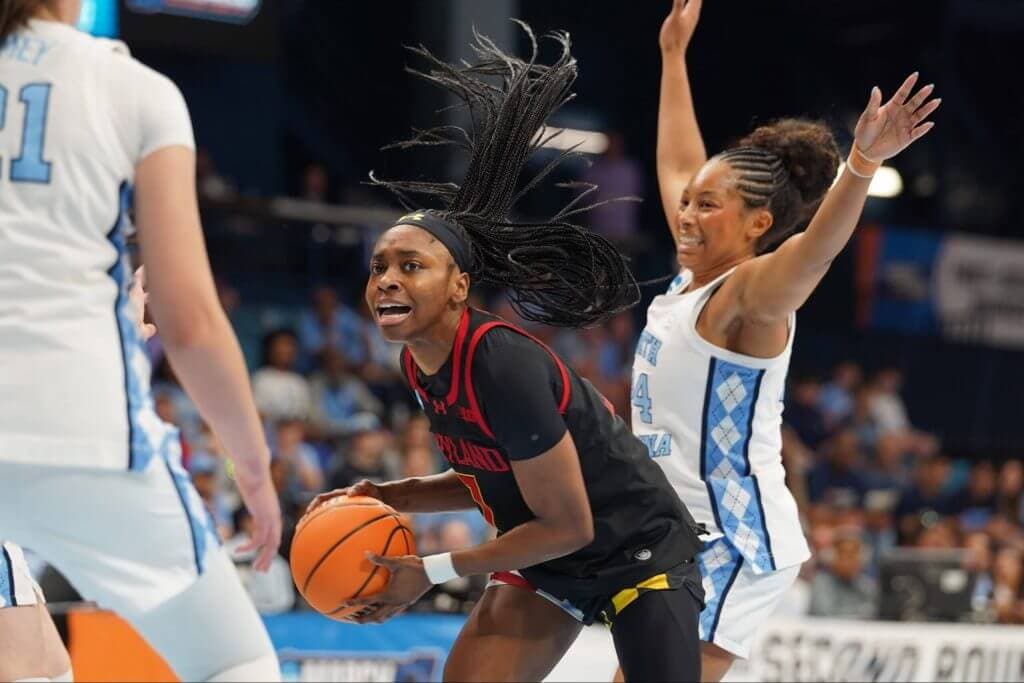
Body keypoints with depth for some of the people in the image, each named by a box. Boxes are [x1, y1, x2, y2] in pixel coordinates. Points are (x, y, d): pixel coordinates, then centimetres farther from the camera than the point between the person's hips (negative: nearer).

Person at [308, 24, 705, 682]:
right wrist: (388, 497, -3)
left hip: (635, 551, -8)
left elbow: (568, 525, -25)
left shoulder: (503, 364, -30)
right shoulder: (421, 364, -4)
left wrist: (432, 571, -21)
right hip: (547, 564, 8)